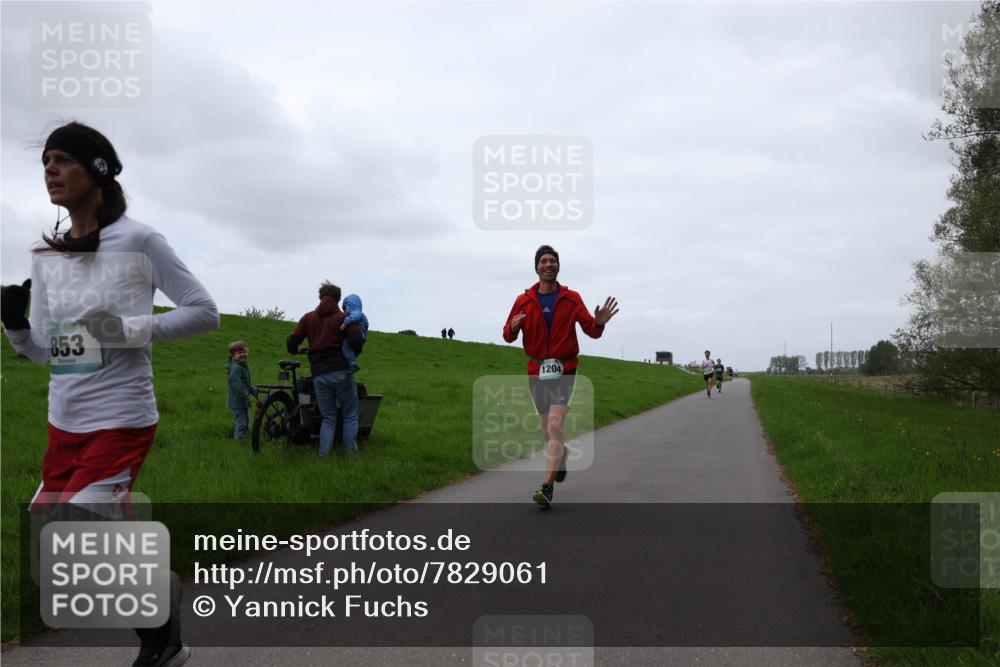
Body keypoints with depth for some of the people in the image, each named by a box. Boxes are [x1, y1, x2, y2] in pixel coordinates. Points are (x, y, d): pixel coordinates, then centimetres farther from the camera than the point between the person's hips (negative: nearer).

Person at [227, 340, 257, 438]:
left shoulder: (244, 366, 13)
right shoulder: (235, 368, -20)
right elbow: (237, 385, -26)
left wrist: (255, 391, 17)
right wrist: (246, 396, -24)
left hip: (243, 401, 10)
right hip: (237, 402, -10)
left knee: (246, 422, 19)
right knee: (241, 423, -8)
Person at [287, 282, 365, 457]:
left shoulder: (308, 318, 11)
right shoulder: (345, 317, 2)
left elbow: (291, 343, 4)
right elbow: (356, 340, -14)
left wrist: (296, 351, 27)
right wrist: (354, 354, 7)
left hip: (319, 375, 3)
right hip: (342, 372, -3)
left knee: (328, 419, 12)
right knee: (350, 416, 9)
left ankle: (323, 456, 2)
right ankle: (350, 455, 6)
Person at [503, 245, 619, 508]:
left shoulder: (571, 299, 0)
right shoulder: (523, 301, 2)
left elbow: (591, 331, 0)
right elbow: (508, 337, 4)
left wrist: (599, 322, -23)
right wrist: (513, 327, -20)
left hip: (563, 371, -2)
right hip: (537, 372, 3)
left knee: (555, 427, -17)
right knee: (547, 431, 12)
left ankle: (547, 488, -17)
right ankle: (562, 454, 46)